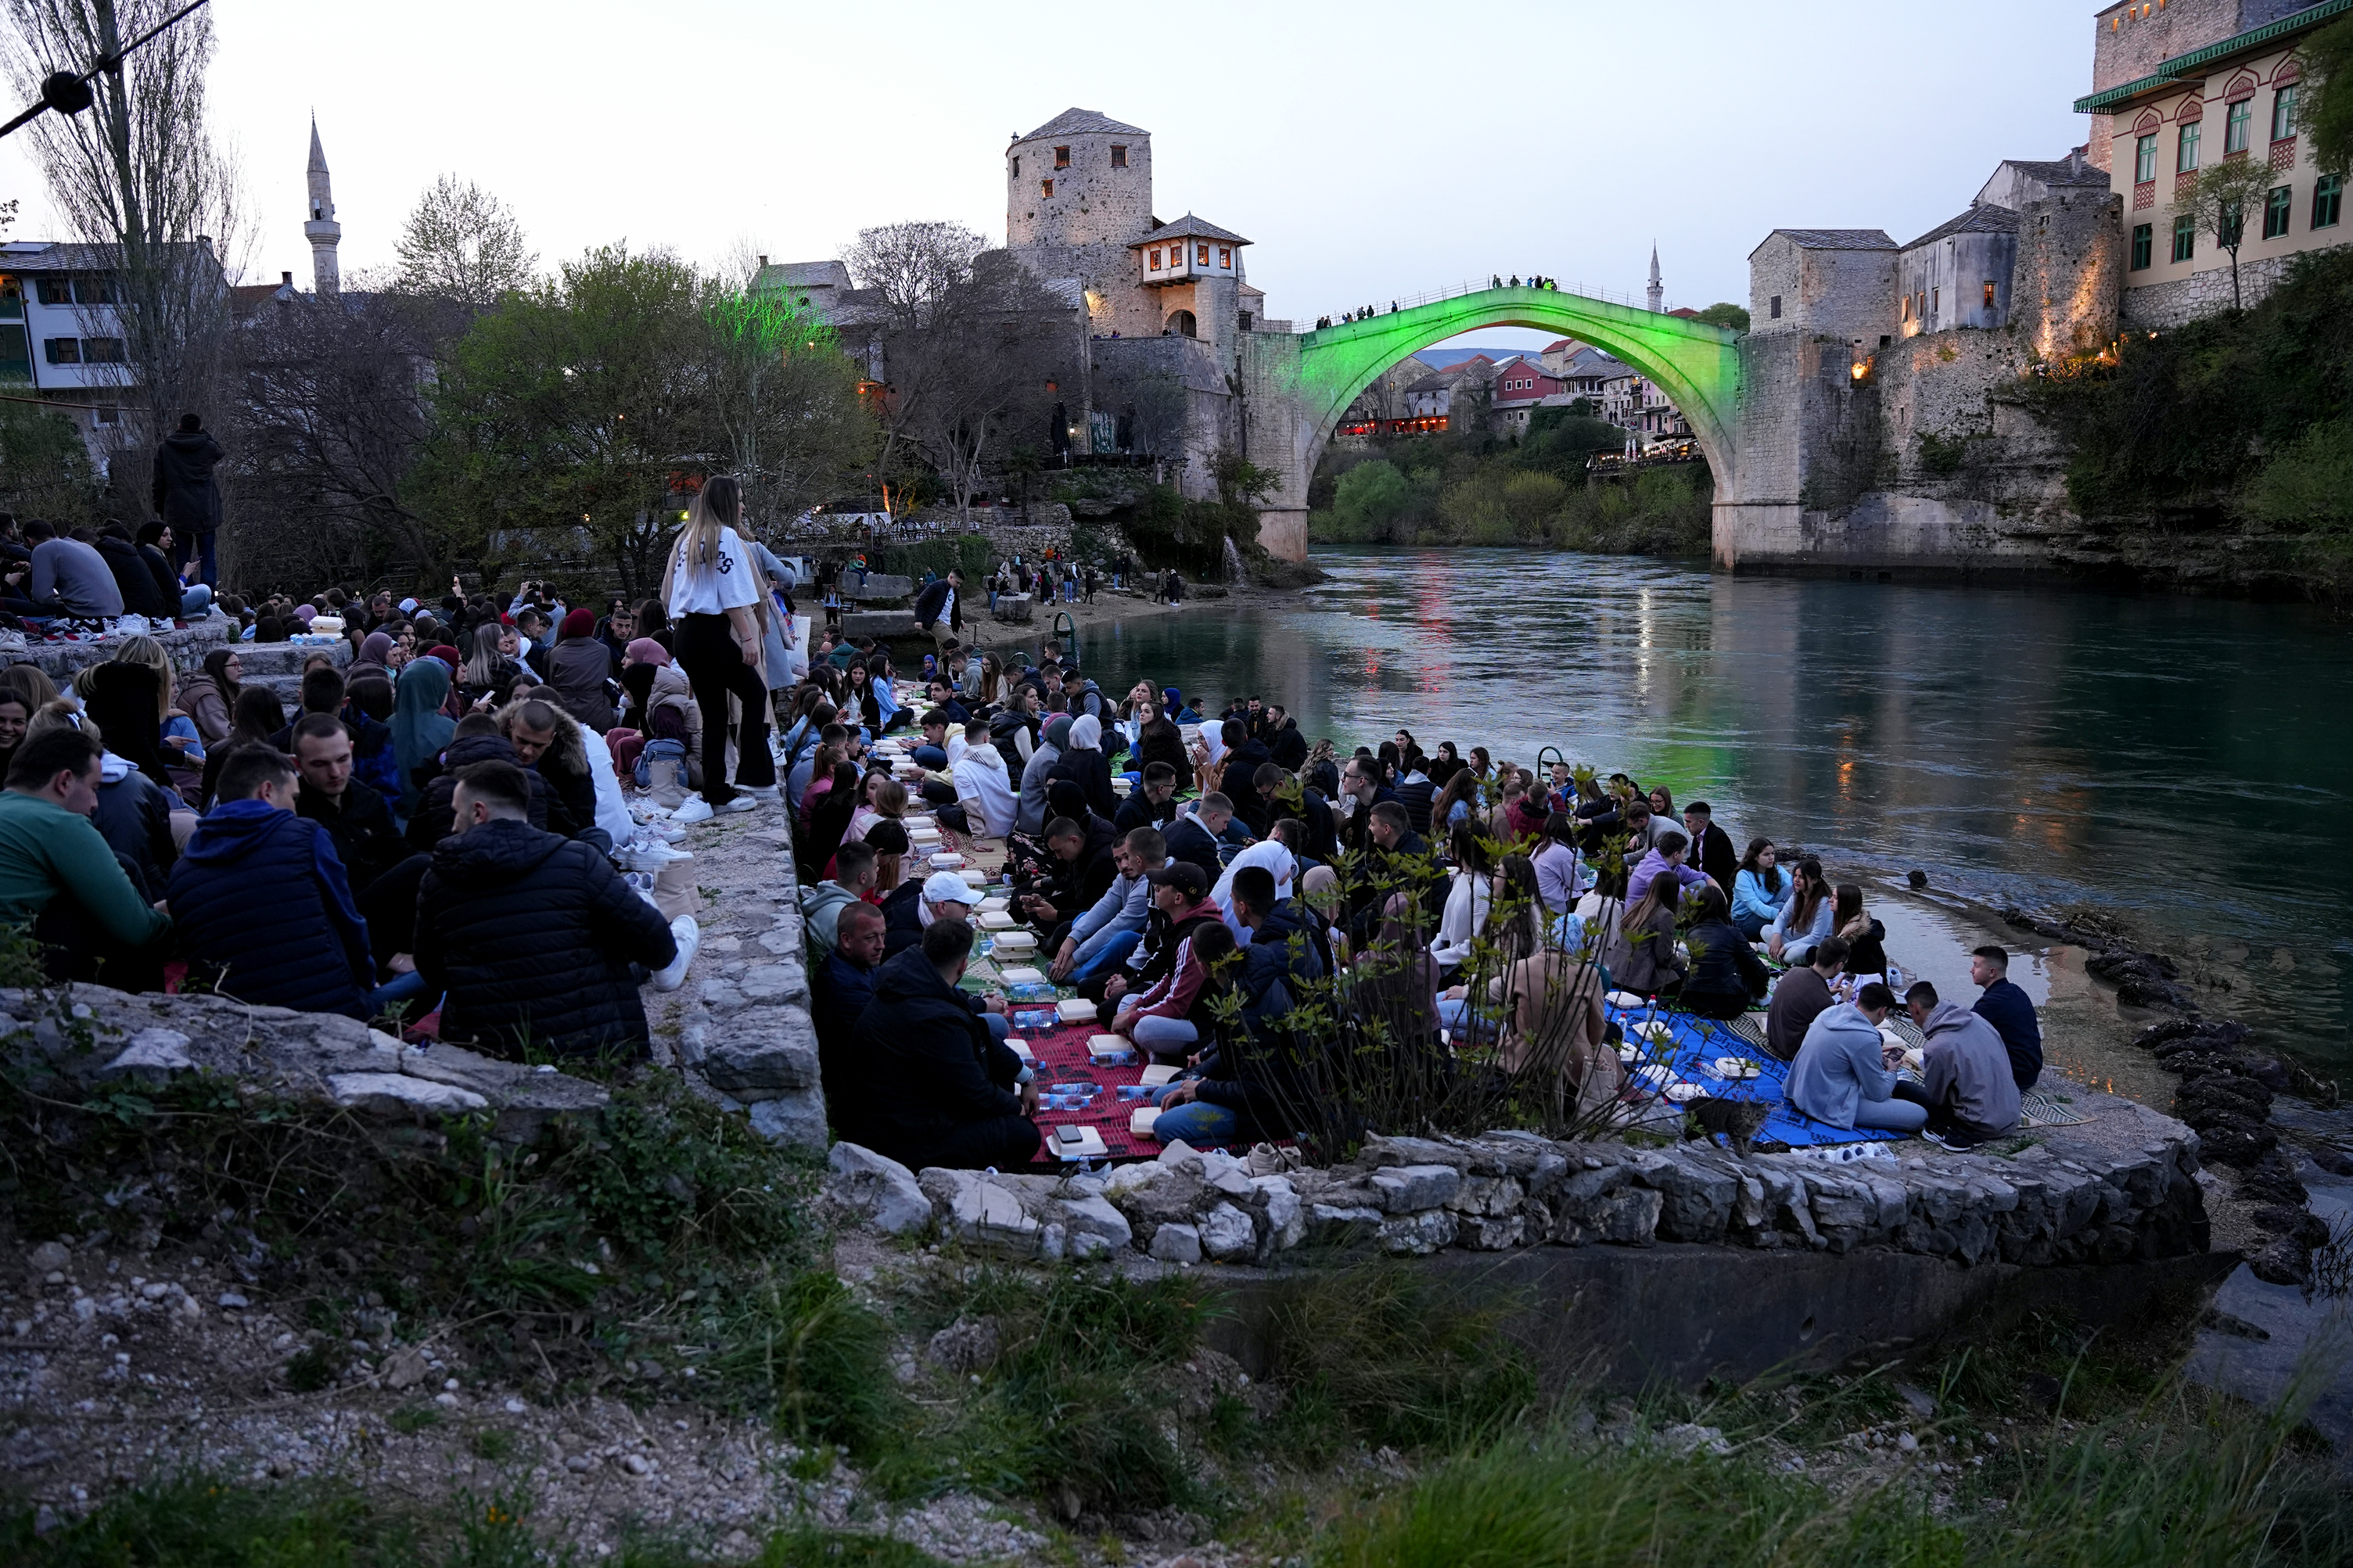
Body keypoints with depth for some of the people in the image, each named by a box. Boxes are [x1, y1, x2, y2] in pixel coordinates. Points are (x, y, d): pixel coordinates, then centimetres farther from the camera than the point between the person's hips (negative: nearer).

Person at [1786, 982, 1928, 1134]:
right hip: (1827, 1107, -9)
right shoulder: (1866, 1039, -23)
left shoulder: (1829, 1012, -2)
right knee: (1919, 1115, -10)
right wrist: (1891, 1072, 8)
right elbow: (1878, 1094, -11)